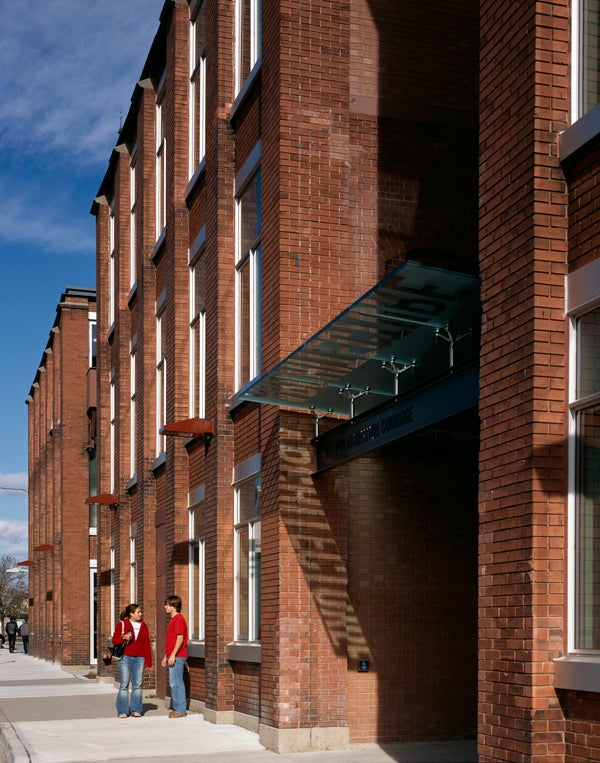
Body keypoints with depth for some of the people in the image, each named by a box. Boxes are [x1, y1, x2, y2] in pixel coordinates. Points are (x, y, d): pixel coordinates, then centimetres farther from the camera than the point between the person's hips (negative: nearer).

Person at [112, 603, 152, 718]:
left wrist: (148, 661, 4)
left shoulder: (143, 626, 11)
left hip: (139, 658, 3)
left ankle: (136, 710, 9)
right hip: (125, 657, -3)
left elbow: (147, 644, 10)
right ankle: (123, 711, 3)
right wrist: (124, 638, -17)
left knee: (137, 685, 3)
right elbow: (114, 640, 3)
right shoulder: (122, 624, 2)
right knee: (124, 685, -2)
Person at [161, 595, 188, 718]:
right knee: (173, 683, 12)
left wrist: (173, 655, -22)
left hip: (177, 656, -10)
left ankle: (180, 710, -6)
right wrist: (165, 657, 23)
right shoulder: (173, 620, 19)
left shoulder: (179, 619, -12)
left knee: (176, 683, -9)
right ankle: (176, 708, 16)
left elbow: (180, 638, -20)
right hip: (172, 656, 10)